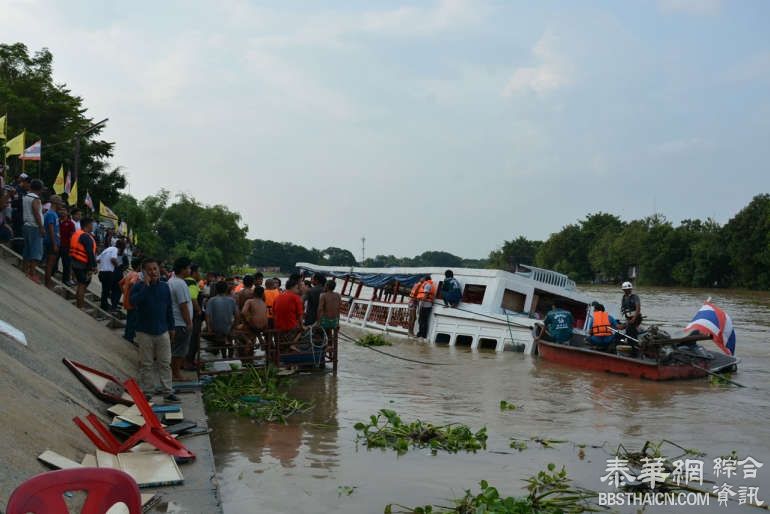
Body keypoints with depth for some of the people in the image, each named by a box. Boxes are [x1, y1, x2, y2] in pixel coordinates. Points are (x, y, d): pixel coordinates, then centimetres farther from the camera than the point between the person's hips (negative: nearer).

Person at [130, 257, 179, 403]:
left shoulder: (165, 287, 5)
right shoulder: (138, 286, -5)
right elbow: (135, 301, -27)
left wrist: (171, 328, 12)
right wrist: (146, 285, -26)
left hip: (162, 331, 3)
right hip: (144, 332, -3)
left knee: (165, 363, 6)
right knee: (146, 364, 5)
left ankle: (167, 392, 11)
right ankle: (147, 393, 14)